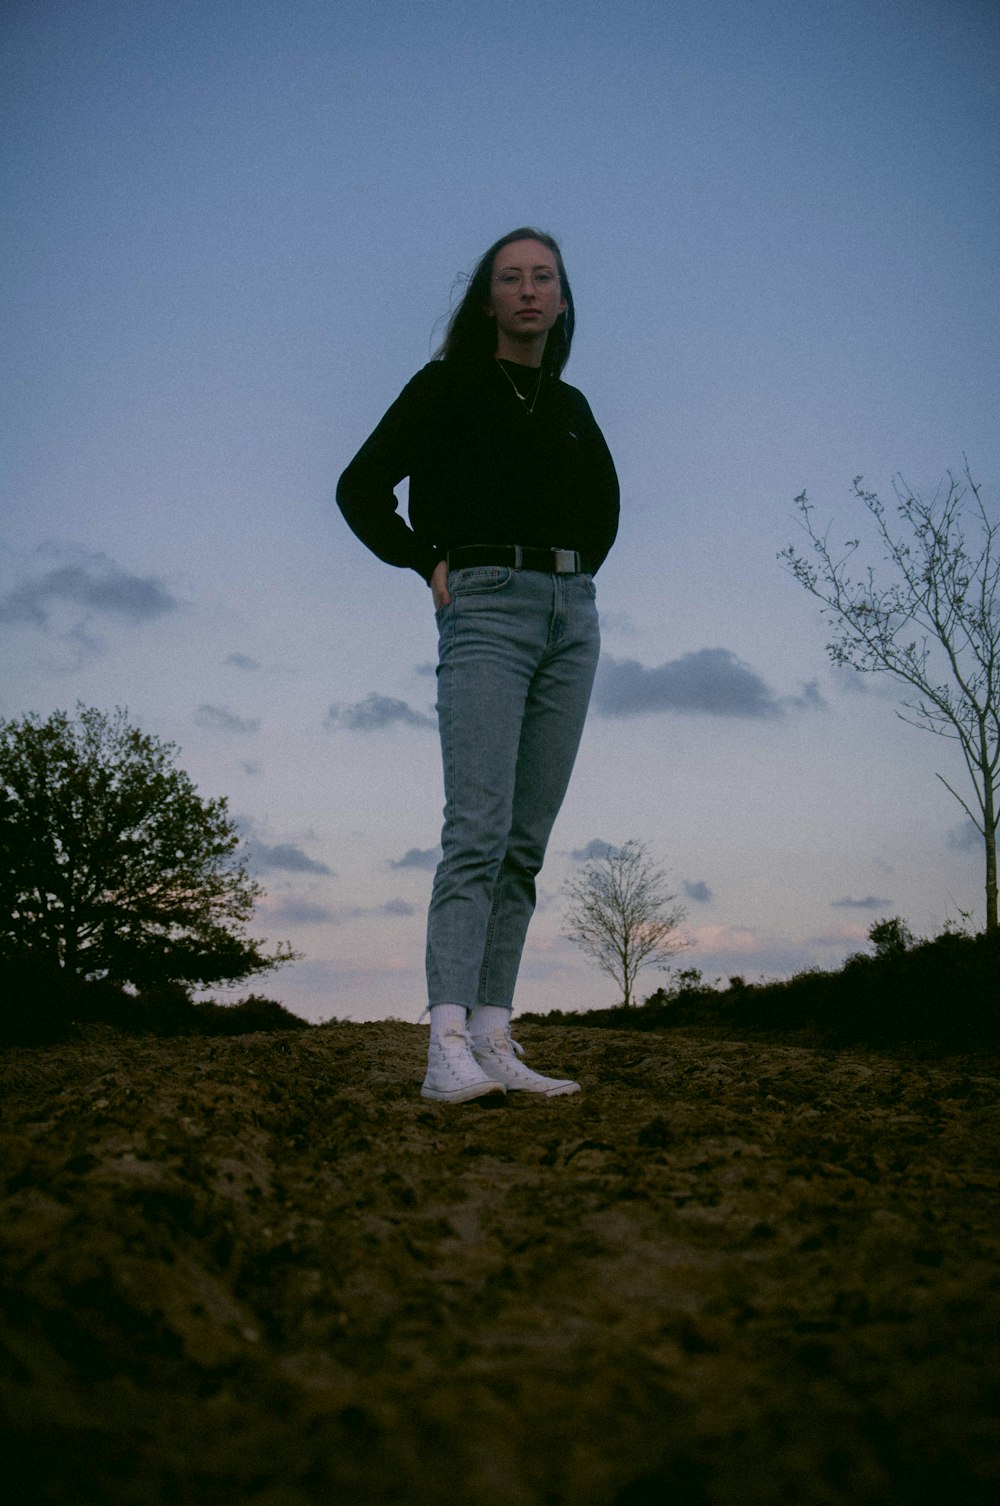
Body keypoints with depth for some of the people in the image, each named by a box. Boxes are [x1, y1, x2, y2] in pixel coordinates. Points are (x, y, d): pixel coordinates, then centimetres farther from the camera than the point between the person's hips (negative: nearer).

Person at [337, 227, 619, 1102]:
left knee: (526, 839, 0)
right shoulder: (448, 385, 6)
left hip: (572, 616, 6)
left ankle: (494, 1038, 2)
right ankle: (448, 1045, -23)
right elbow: (361, 486, 3)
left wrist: (579, 572, 17)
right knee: (478, 827, -19)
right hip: (488, 608, -5)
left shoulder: (572, 406, 20)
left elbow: (604, 503, 33)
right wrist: (429, 564, -3)